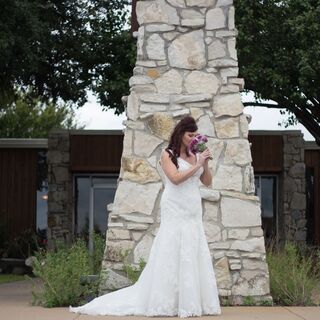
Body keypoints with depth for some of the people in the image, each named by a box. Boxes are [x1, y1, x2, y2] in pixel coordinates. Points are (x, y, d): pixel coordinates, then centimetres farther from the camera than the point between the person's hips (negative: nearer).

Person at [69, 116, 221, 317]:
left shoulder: (195, 156, 12)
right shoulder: (167, 155, -2)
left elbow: (208, 182, 13)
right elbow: (176, 178, -17)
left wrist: (205, 164, -3)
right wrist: (197, 165, -14)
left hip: (193, 212, 6)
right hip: (175, 211, -6)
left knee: (194, 254, 3)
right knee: (173, 254, -6)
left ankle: (193, 301, 6)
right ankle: (167, 302, -4)